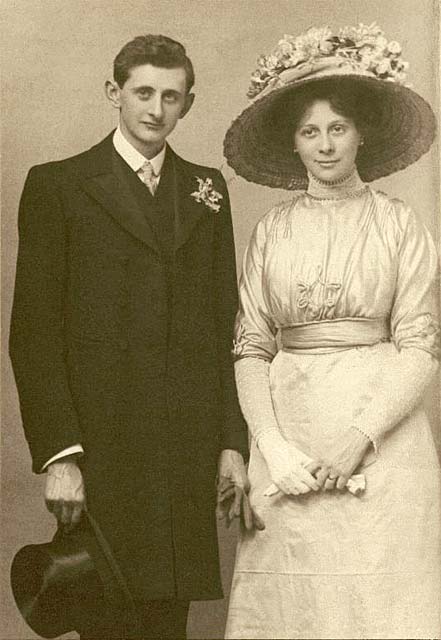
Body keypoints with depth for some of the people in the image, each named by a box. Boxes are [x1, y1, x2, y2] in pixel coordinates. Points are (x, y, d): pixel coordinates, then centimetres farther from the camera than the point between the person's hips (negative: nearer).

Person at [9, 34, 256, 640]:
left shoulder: (207, 189, 13)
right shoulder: (56, 185, 1)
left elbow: (226, 323, 12)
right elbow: (34, 332, -5)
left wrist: (234, 441, 6)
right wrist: (58, 453, -12)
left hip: (190, 450, 4)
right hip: (101, 448, -3)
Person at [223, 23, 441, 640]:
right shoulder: (271, 231, 7)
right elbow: (251, 348, 3)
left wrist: (361, 435, -14)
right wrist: (272, 444, -10)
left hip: (382, 433, -1)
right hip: (287, 431, 2)